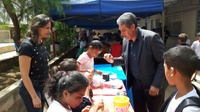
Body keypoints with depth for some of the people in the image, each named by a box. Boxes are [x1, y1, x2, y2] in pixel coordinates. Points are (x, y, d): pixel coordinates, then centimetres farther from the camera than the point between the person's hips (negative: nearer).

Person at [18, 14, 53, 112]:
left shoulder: (41, 44, 3)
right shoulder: (27, 46, -21)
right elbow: (24, 75, -22)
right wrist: (34, 97, -21)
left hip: (43, 86, 8)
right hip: (31, 87, -8)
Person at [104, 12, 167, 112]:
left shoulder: (151, 37, -20)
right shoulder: (126, 40, 0)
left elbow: (163, 62, -17)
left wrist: (156, 84, -18)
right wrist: (113, 60, -7)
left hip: (153, 85, -5)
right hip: (136, 84, 6)